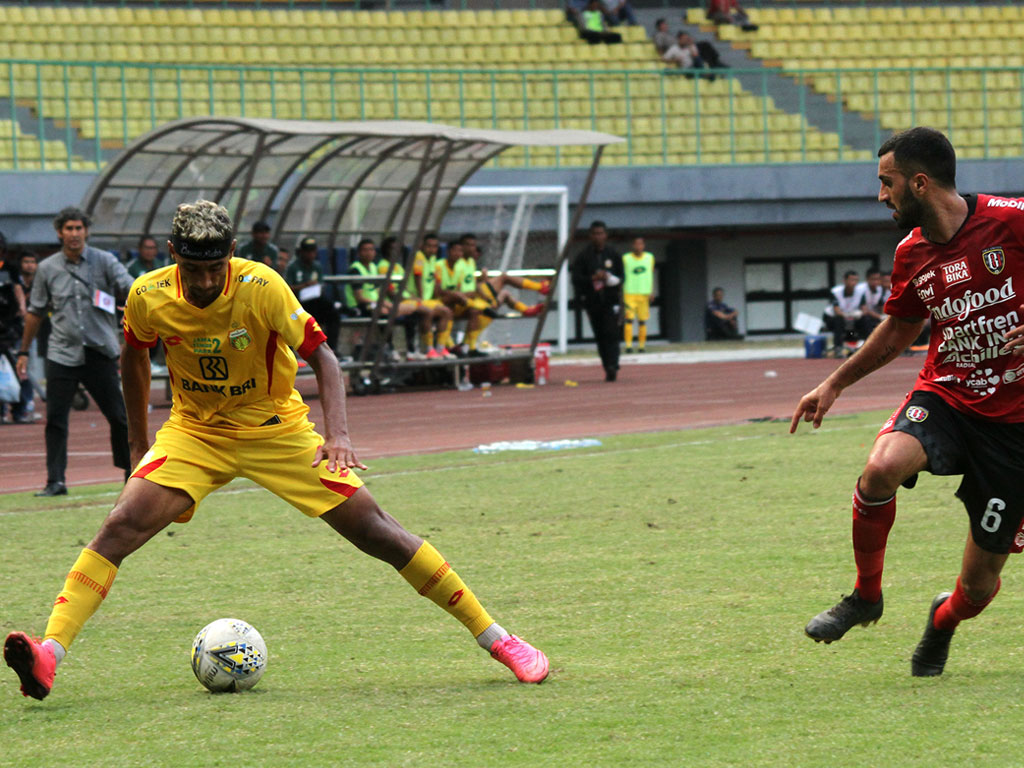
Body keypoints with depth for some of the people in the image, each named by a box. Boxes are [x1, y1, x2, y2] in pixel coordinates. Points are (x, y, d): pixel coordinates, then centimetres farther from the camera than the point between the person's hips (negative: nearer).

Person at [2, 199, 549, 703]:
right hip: (194, 433, 2)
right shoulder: (149, 299, -14)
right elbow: (135, 356, 7)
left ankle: (495, 638, 4)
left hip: (276, 429, -2)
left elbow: (320, 355, -17)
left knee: (376, 532, -7)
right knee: (122, 524, -23)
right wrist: (138, 446, 12)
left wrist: (337, 435, -32)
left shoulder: (262, 288, -23)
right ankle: (48, 656, -29)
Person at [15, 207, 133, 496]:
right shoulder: (47, 269, 7)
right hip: (62, 354, 1)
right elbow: (35, 312, 16)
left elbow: (130, 289, -10)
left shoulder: (105, 261, 2)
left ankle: (133, 472, 15)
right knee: (55, 418, -4)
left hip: (100, 353, -1)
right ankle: (55, 481, 1)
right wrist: (24, 351, 16)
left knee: (118, 416, 1)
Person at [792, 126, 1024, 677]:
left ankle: (944, 620, 41)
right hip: (943, 397, 3)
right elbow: (897, 332, 21)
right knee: (881, 467, -32)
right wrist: (834, 384, 21)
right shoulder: (911, 254, 3)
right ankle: (865, 595, -8)